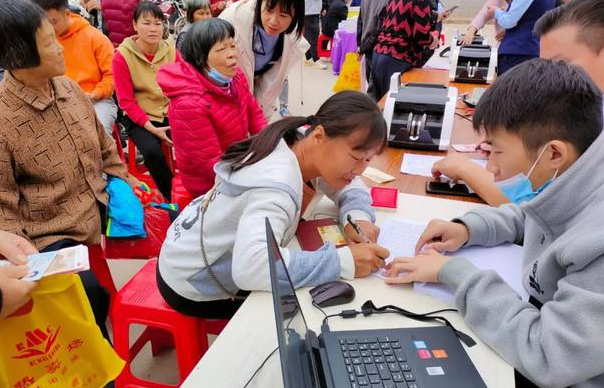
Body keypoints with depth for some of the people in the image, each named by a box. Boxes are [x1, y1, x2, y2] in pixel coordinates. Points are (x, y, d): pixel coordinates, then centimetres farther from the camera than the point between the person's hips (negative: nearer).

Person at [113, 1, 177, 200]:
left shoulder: (171, 51, 0)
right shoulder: (122, 55, -9)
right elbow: (126, 101, -7)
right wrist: (151, 127, -17)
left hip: (171, 113, 3)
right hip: (139, 117, -2)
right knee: (152, 150, -30)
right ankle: (171, 197, -6)